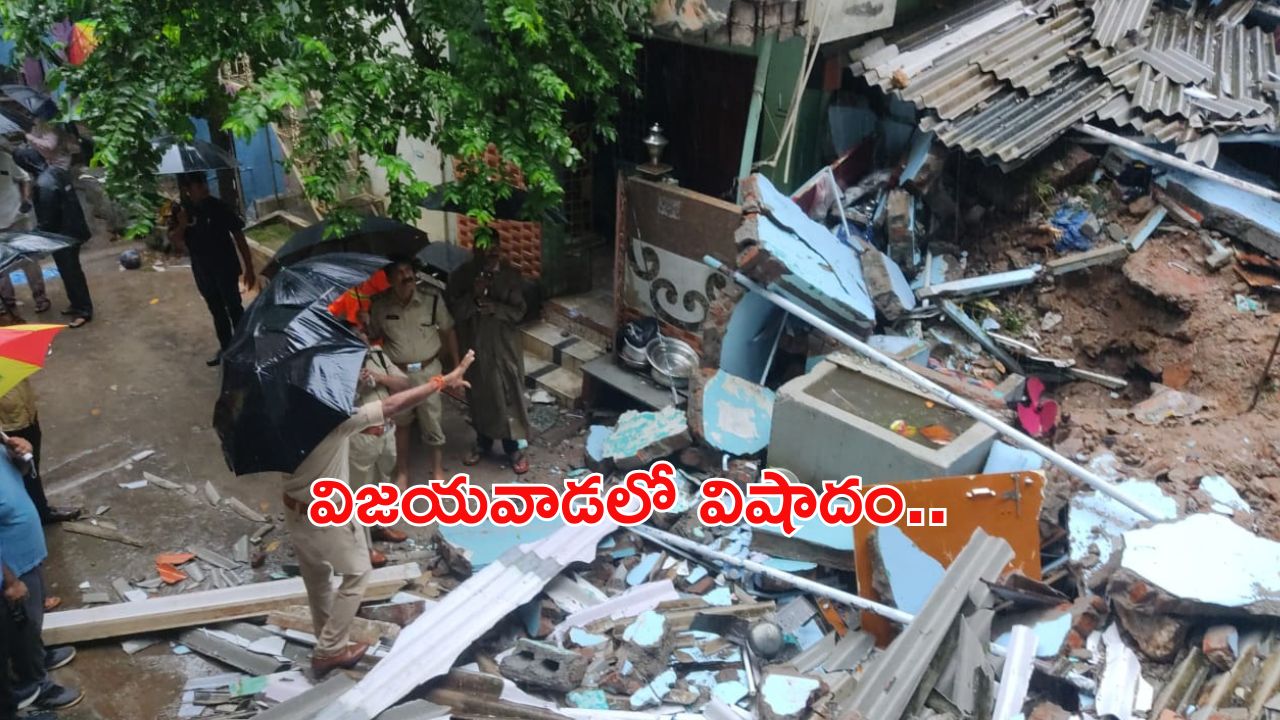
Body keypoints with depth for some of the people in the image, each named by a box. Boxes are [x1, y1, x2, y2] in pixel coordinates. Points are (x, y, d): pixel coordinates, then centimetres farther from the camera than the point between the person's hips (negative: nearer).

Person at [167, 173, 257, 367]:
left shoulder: (219, 207, -13)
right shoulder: (180, 211, -4)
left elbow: (238, 236, -9)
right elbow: (175, 242, -4)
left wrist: (249, 267, -10)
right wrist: (181, 225, -25)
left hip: (226, 268, -4)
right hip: (202, 271, 4)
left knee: (234, 308, 3)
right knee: (217, 311, 16)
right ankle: (225, 348, 30)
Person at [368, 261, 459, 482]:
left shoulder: (432, 297, -12)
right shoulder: (379, 305, -9)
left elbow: (448, 332, -1)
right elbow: (373, 338, 4)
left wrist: (456, 366, 2)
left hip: (428, 370, -1)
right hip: (397, 373, 1)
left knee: (432, 422, 6)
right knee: (399, 423, 15)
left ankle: (438, 472, 24)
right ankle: (402, 472, 32)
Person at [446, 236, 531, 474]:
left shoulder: (510, 274, -10)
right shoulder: (461, 275, -7)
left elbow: (518, 311, -10)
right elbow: (455, 311, -10)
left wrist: (495, 307, -27)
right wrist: (473, 295, -27)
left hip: (505, 347, -1)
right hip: (475, 346, 2)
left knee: (509, 397, 5)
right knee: (479, 397, 15)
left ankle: (513, 449, 20)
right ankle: (483, 443, 35)